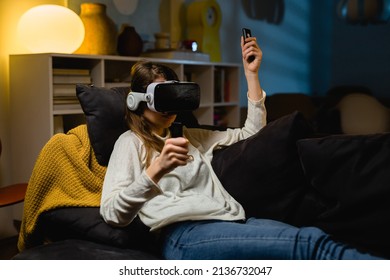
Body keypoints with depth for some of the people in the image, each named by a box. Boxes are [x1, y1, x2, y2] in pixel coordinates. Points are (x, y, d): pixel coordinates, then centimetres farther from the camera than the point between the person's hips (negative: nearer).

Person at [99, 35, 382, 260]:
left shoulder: (190, 135, 31)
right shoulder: (131, 142, 12)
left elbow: (252, 132, 35)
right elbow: (112, 214, -3)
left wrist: (251, 73, 28)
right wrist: (156, 170, -19)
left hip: (233, 222, 6)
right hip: (184, 236, -6)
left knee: (314, 240, -27)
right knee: (310, 243, -29)